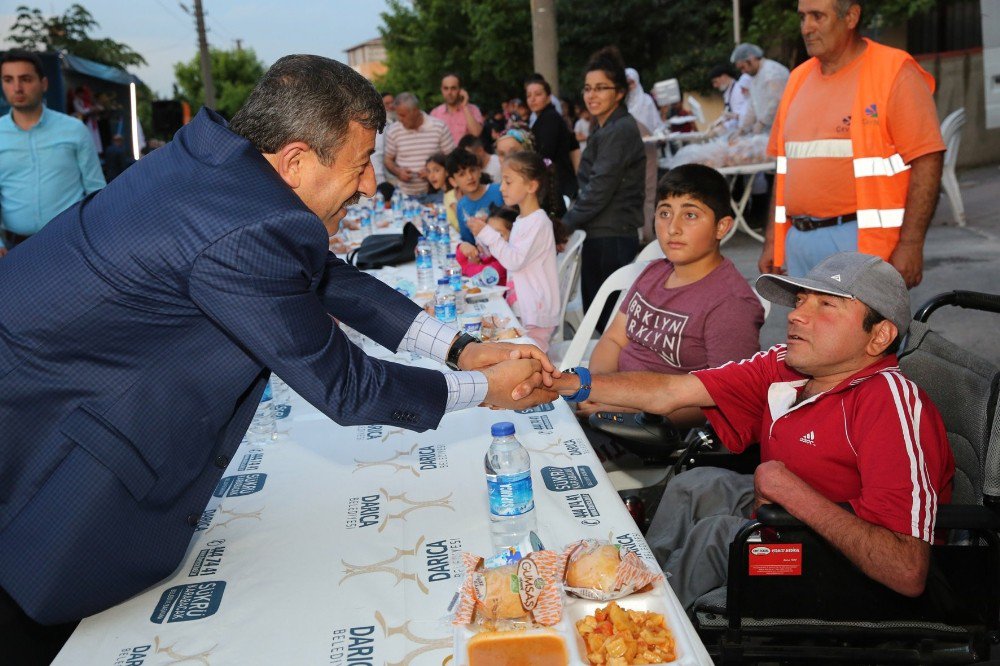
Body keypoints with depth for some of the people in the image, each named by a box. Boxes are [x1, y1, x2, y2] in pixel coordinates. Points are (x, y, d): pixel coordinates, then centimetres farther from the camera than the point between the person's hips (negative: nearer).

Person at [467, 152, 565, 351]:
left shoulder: (539, 222, -15)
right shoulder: (521, 220, 12)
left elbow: (515, 260, -20)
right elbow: (509, 254, 16)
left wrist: (487, 234, -18)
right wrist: (484, 233, 6)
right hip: (520, 308, 8)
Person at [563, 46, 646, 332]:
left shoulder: (619, 131, -15)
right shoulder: (603, 127, 16)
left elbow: (599, 190, -19)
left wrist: (565, 224, -9)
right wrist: (570, 223, 9)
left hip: (612, 238, -10)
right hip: (601, 234, 10)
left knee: (608, 319, -4)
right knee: (595, 312, 15)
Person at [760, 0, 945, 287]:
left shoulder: (895, 72, -5)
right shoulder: (799, 78, 14)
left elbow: (927, 160, -11)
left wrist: (911, 244, -18)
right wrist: (773, 240, 13)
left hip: (862, 240, -6)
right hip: (799, 241, 6)